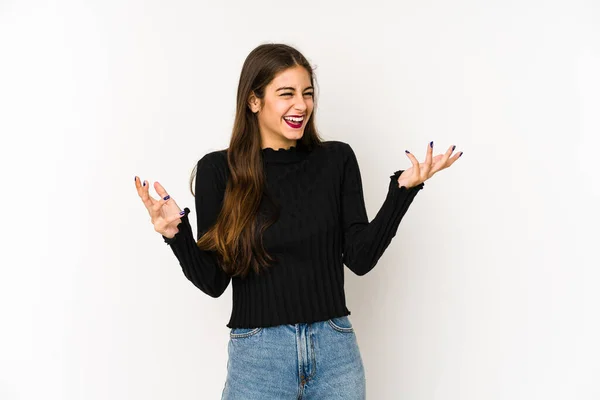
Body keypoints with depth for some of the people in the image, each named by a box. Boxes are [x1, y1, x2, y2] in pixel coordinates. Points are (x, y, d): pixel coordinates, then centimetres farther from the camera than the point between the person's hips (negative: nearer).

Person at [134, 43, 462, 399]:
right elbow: (213, 281, -3)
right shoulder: (218, 169, -3)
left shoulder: (337, 159, 0)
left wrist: (404, 188, -9)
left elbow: (360, 257, -3)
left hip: (336, 351, 2)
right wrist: (176, 233, -19)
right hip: (258, 355, -1)